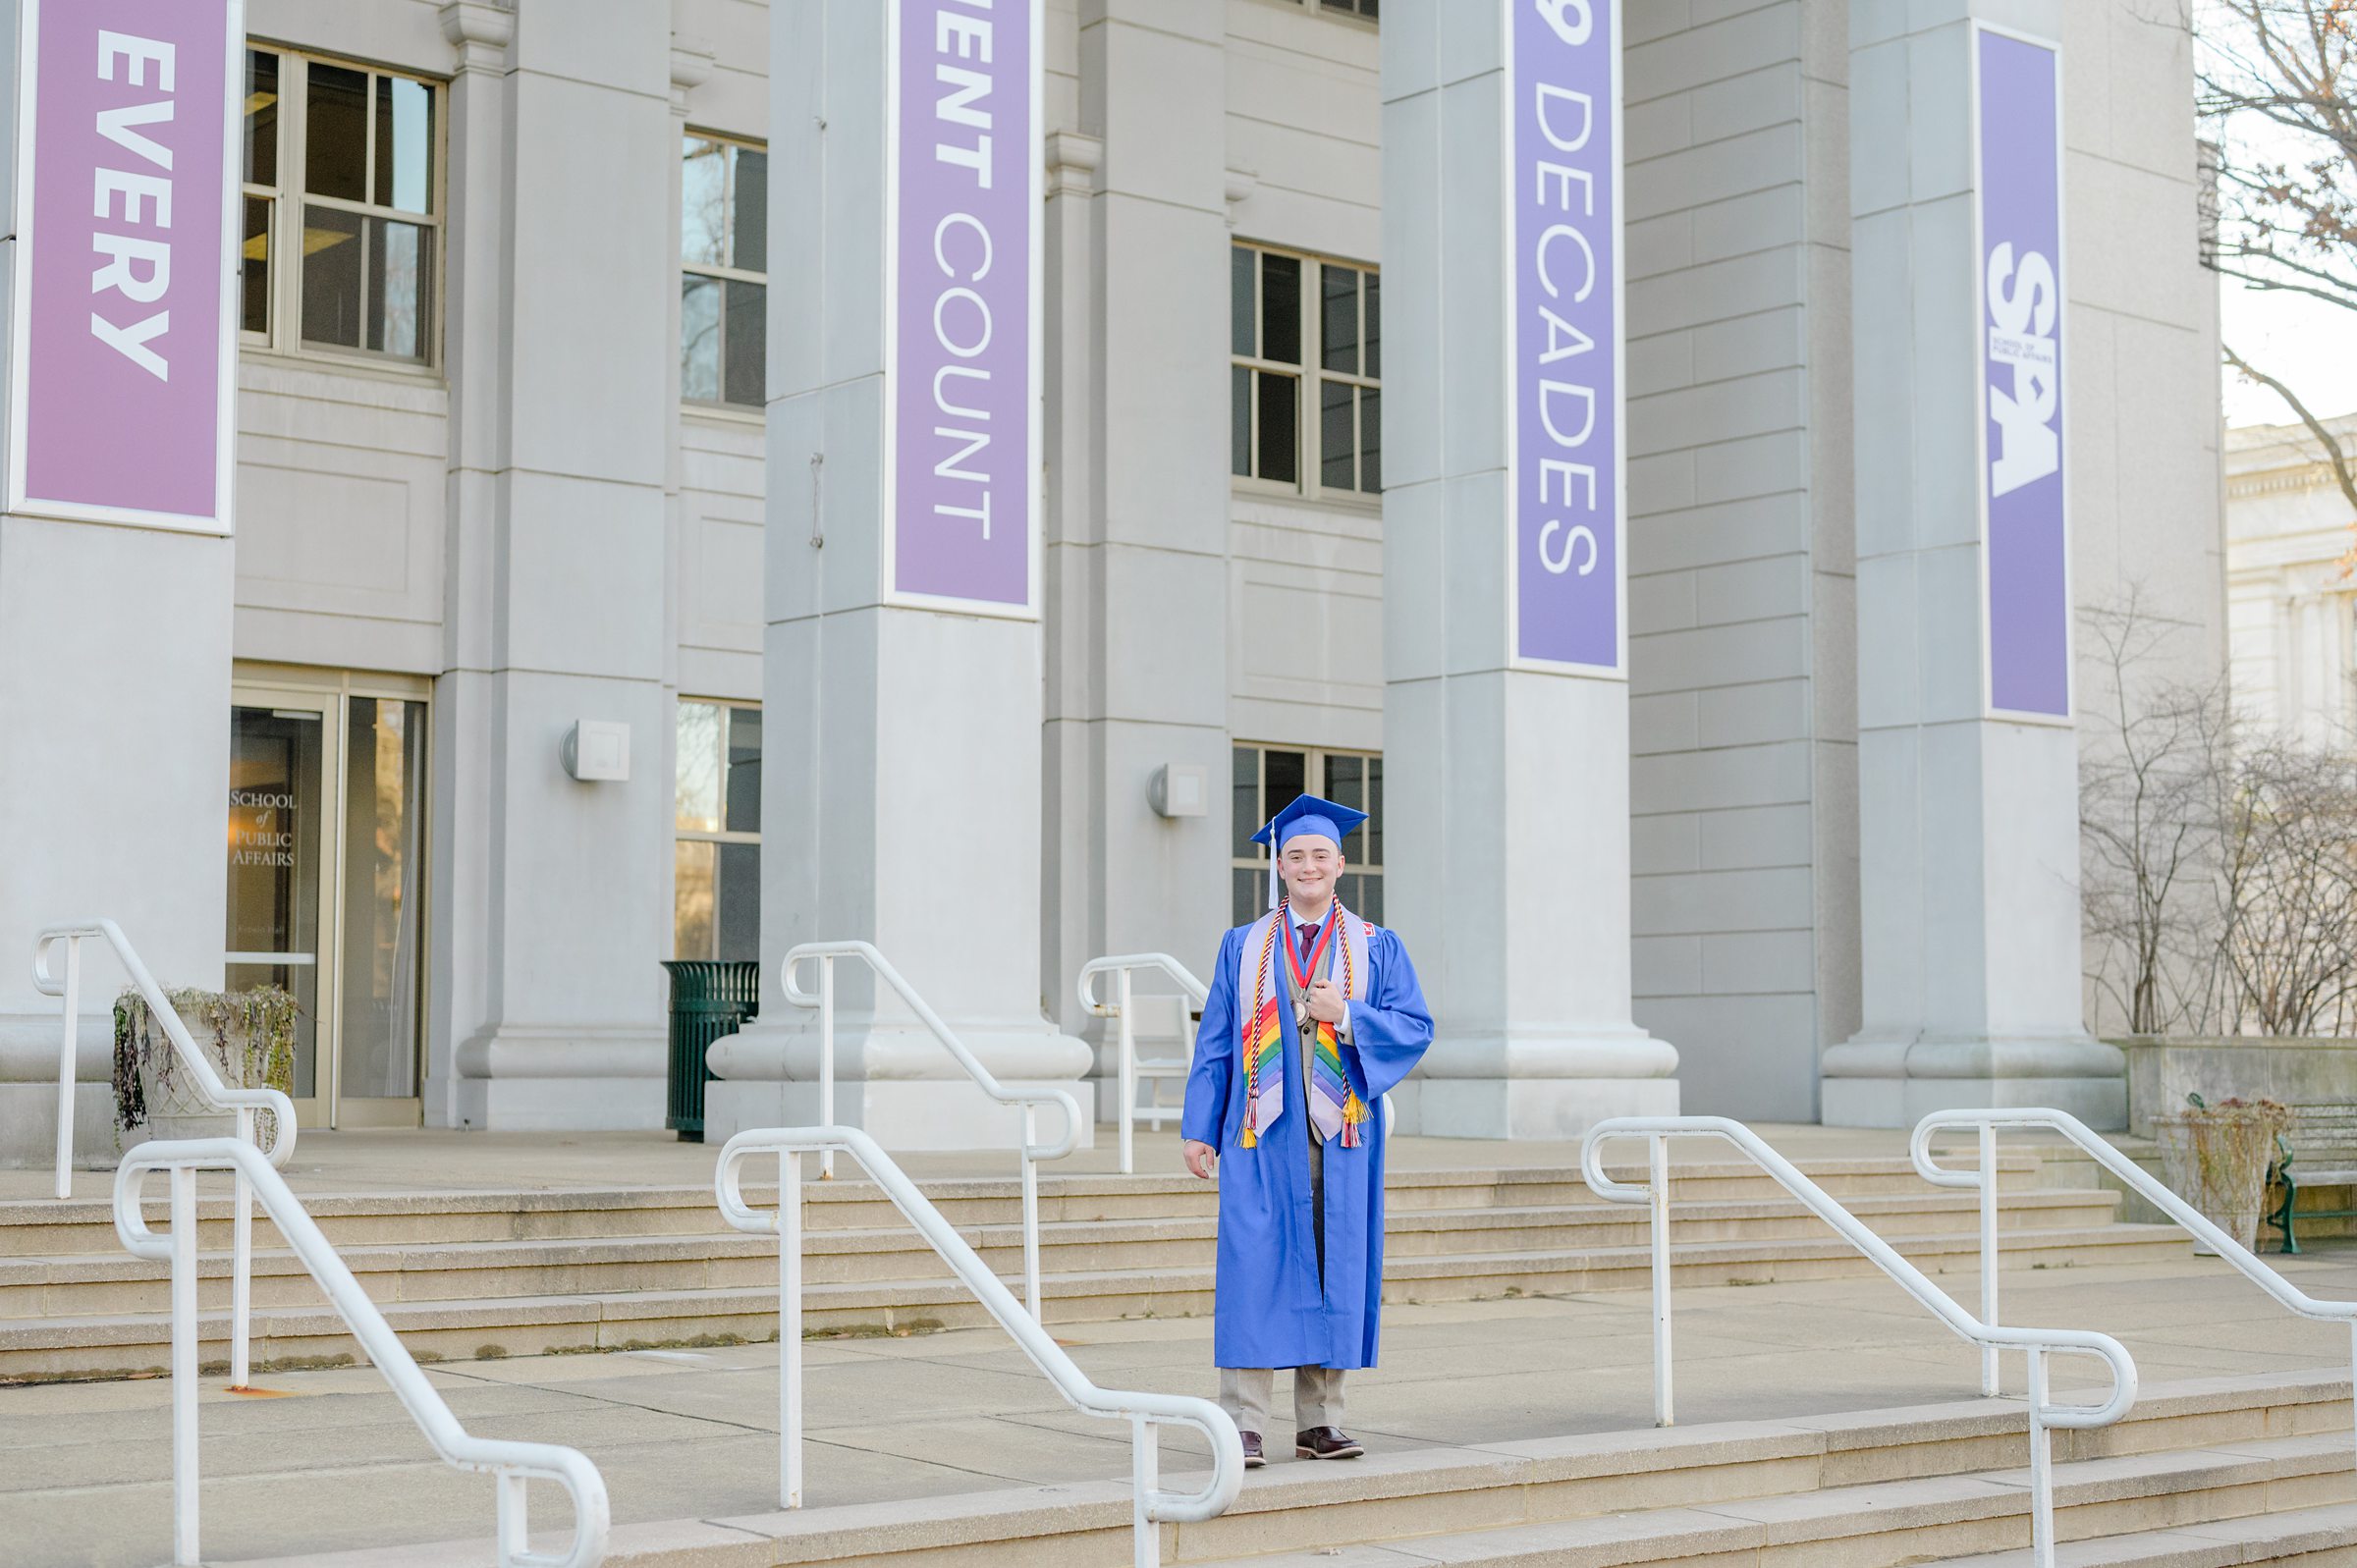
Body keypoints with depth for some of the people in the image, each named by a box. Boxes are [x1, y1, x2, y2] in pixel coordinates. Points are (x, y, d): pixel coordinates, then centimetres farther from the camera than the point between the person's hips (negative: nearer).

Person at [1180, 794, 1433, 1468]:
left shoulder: (1376, 949, 9)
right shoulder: (1243, 947, 10)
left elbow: (1416, 1027, 0)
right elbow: (1215, 1044, 9)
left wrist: (1346, 1015, -14)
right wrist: (1199, 1128, 2)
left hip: (1341, 1134, 1)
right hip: (1264, 1134, -1)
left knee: (1336, 1268, 2)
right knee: (1255, 1268, -7)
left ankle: (1319, 1423, 10)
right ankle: (1243, 1424, -5)